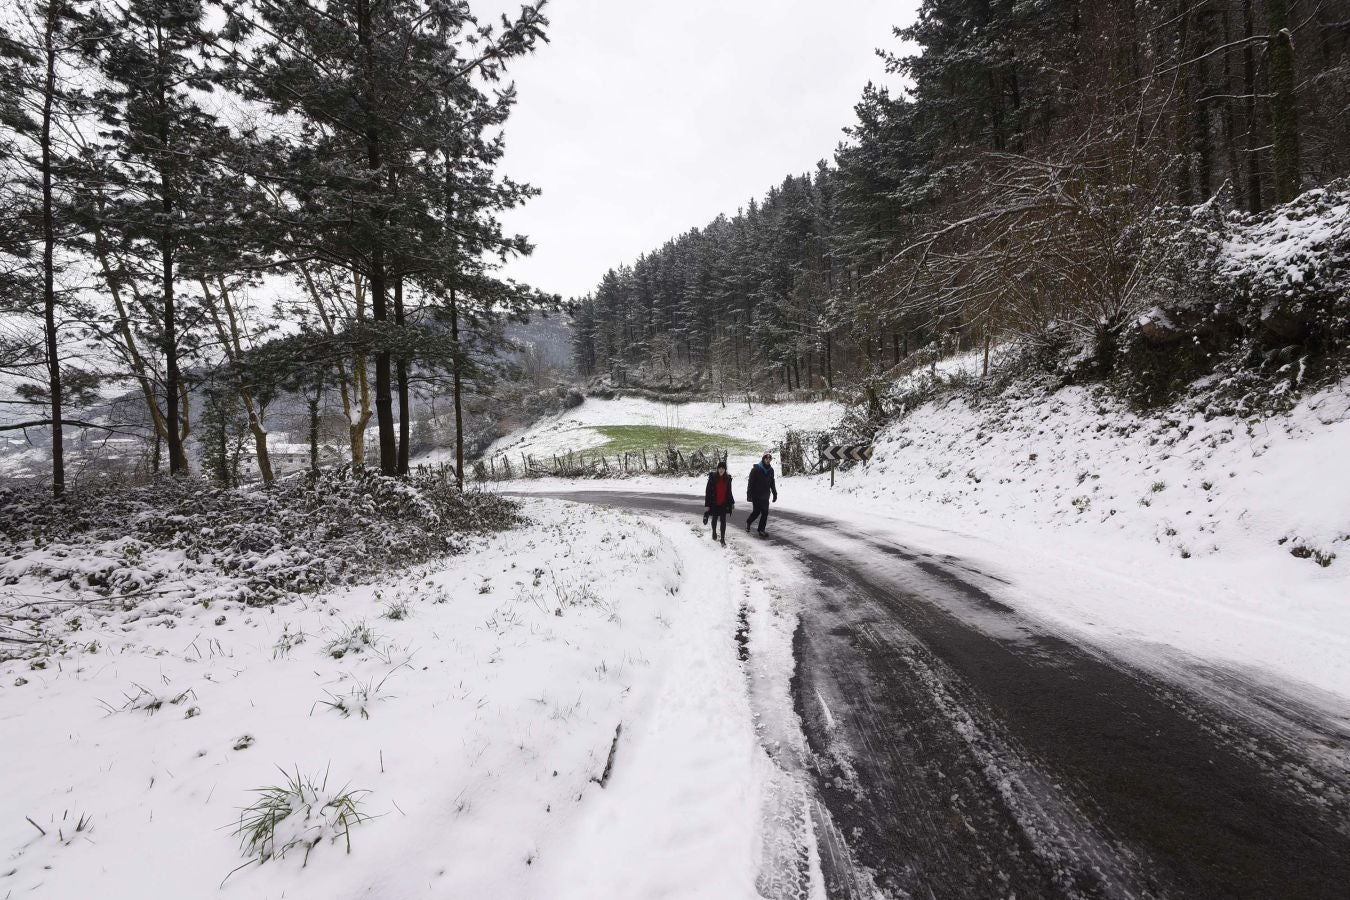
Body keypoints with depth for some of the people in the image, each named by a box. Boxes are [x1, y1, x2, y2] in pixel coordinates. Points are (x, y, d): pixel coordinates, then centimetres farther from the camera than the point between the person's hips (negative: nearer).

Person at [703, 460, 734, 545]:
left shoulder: (728, 478, -2)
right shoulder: (712, 477, -12)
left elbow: (729, 492, 9)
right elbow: (708, 491, -11)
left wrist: (732, 503, 12)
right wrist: (707, 504, -13)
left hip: (724, 504, 1)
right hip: (714, 503, -1)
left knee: (723, 521, -1)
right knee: (714, 519, 17)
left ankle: (723, 539, 4)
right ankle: (714, 532, 43)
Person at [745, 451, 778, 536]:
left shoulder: (770, 470, 8)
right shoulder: (756, 469, -9)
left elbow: (772, 483, 17)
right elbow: (750, 482, -10)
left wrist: (775, 494, 14)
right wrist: (749, 494, -14)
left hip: (765, 496, 5)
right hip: (756, 495, -5)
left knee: (765, 513, 0)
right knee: (756, 512, -3)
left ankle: (761, 530, 8)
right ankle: (748, 523, 24)